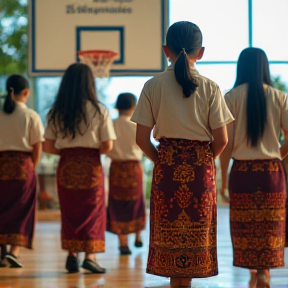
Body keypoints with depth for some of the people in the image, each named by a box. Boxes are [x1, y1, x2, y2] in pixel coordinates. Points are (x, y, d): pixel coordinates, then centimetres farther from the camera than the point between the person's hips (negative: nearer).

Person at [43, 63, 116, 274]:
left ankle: (72, 255, 11)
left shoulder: (56, 112, 3)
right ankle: (90, 255, 0)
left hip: (66, 165, 3)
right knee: (92, 211, 6)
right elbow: (107, 146, -7)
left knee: (69, 212, 12)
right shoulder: (99, 110, -5)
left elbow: (48, 147, 1)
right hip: (90, 165, -2)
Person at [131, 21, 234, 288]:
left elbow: (142, 139, -4)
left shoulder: (153, 86, -2)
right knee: (196, 231, 9)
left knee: (168, 231, 9)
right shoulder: (209, 88, -4)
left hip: (166, 165, 1)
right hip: (201, 166, 0)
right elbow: (221, 139, -5)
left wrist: (159, 160, 12)